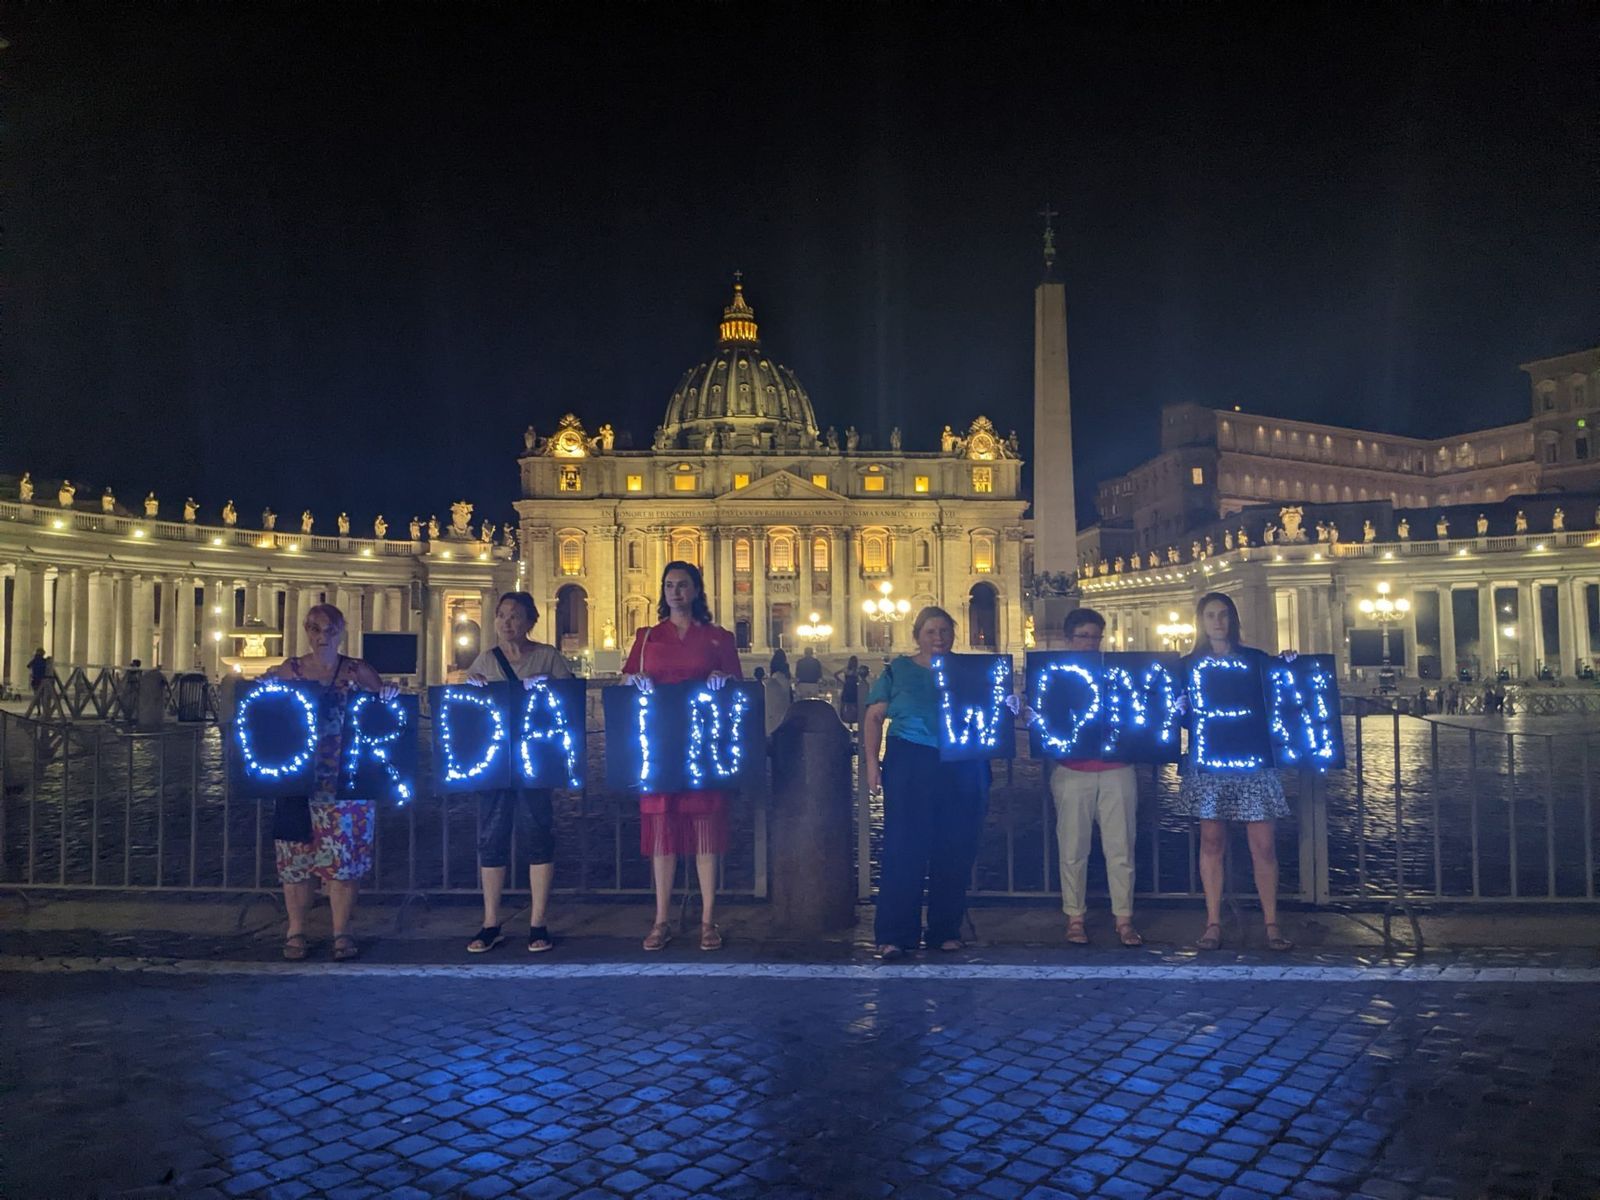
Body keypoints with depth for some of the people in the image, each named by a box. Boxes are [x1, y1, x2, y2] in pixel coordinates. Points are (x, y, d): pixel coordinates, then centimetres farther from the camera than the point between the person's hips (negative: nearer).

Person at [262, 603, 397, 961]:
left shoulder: (358, 671, 6)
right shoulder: (287, 671, 6)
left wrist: (388, 693, -14)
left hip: (346, 781, 0)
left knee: (345, 858, 0)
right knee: (297, 857, 5)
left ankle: (342, 933, 8)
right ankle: (295, 931, 18)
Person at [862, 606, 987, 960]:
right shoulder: (898, 671, 7)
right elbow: (874, 717, 6)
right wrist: (872, 761, -5)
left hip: (961, 769, 3)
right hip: (910, 765, -3)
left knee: (955, 851, 5)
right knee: (904, 849, -6)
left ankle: (946, 931, 17)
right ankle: (893, 935, -2)